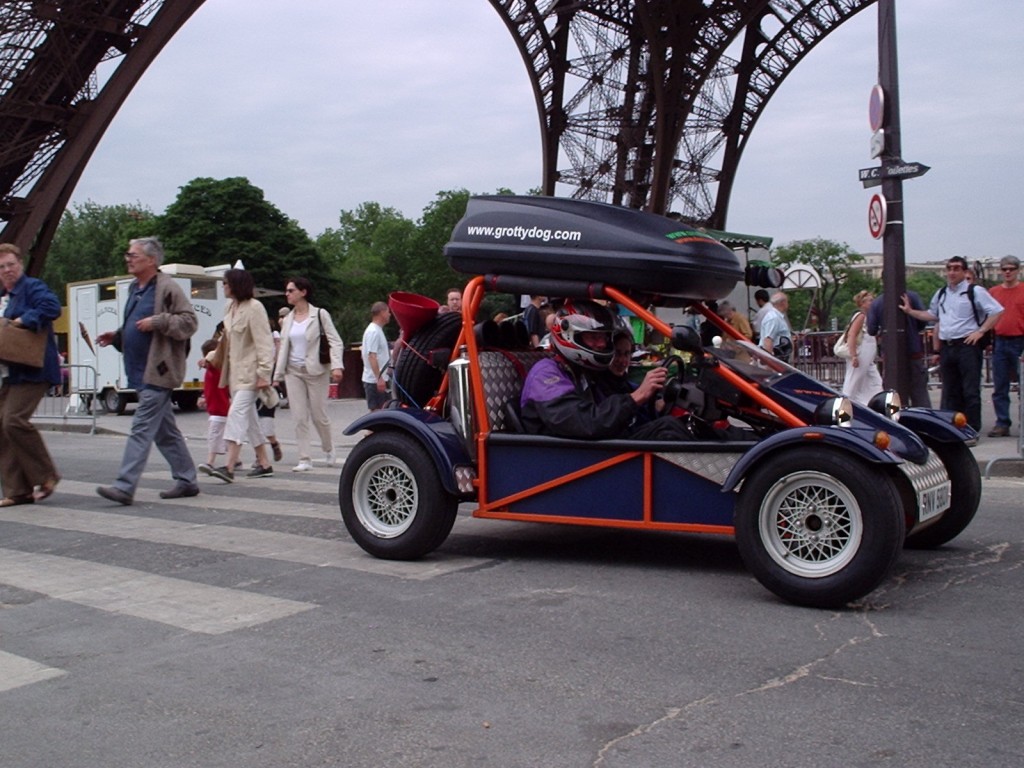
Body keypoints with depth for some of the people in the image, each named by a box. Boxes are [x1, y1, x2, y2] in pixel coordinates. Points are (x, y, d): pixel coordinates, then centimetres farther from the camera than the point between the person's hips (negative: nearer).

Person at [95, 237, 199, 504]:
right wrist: (116, 337, 13)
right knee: (166, 431, 13)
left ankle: (125, 486, -13)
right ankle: (186, 480, 22)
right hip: (140, 371, 9)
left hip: (157, 371, -9)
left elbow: (189, 321, -14)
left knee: (142, 428, -11)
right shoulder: (134, 289, 18)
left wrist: (157, 322, -21)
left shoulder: (167, 288, -9)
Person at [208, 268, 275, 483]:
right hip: (235, 370, 9)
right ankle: (264, 463, 21)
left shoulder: (254, 308, -12)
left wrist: (263, 373, -21)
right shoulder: (231, 307, 12)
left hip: (250, 371, -9)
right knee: (248, 417, 12)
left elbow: (264, 343, -16)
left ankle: (229, 467, -24)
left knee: (237, 413, -18)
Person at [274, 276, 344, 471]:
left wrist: (336, 366, -20)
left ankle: (328, 449, 28)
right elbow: (283, 347, 15)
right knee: (299, 418, 0)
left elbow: (335, 342, -6)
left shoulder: (320, 314, -3)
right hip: (293, 371, 4)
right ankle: (305, 459, 3)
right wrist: (278, 374, 10)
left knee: (319, 416, 2)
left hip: (315, 371, -4)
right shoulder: (288, 319, 11)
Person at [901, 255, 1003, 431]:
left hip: (967, 345, -6)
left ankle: (972, 430, 0)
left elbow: (997, 311, -7)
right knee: (950, 392, 10)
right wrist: (910, 311, 21)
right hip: (946, 348, 6)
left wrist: (980, 331, -12)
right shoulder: (941, 294, 16)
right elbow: (931, 315, 30)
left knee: (970, 391, -4)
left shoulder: (975, 291, -4)